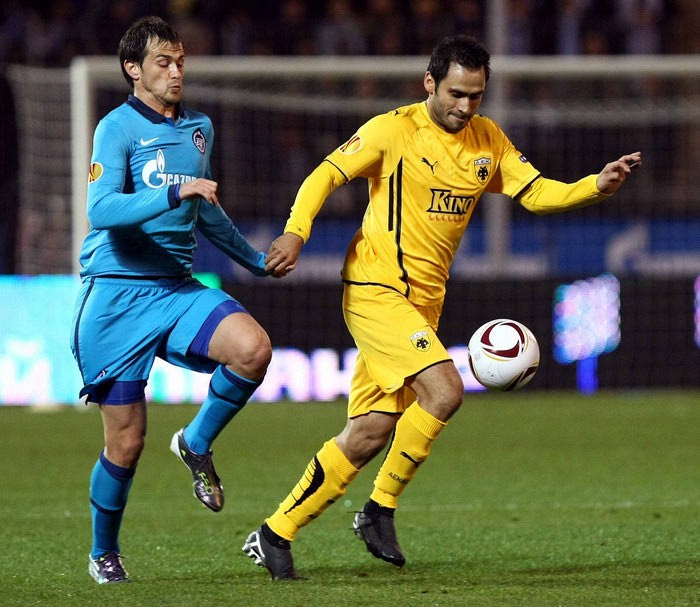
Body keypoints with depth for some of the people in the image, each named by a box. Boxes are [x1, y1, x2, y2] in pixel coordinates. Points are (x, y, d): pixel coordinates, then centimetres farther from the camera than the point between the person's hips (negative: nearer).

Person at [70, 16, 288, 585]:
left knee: (253, 347, -25)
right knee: (126, 441, -2)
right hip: (117, 297, -5)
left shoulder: (199, 128, 13)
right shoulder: (118, 128, -8)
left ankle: (197, 443, 1)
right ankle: (104, 553, 23)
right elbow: (101, 209, -23)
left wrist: (256, 259, 39)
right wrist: (176, 192, -31)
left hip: (178, 290, 5)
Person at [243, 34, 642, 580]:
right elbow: (326, 175, -9)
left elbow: (537, 193, 7)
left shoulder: (487, 140, 9)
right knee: (444, 390, -23)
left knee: (370, 433, 3)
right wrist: (296, 232, -25)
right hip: (376, 289, -7)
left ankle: (276, 534, 12)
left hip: (423, 301, 7)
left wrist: (596, 186, -10)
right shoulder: (394, 130, -9)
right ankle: (381, 509, -7)